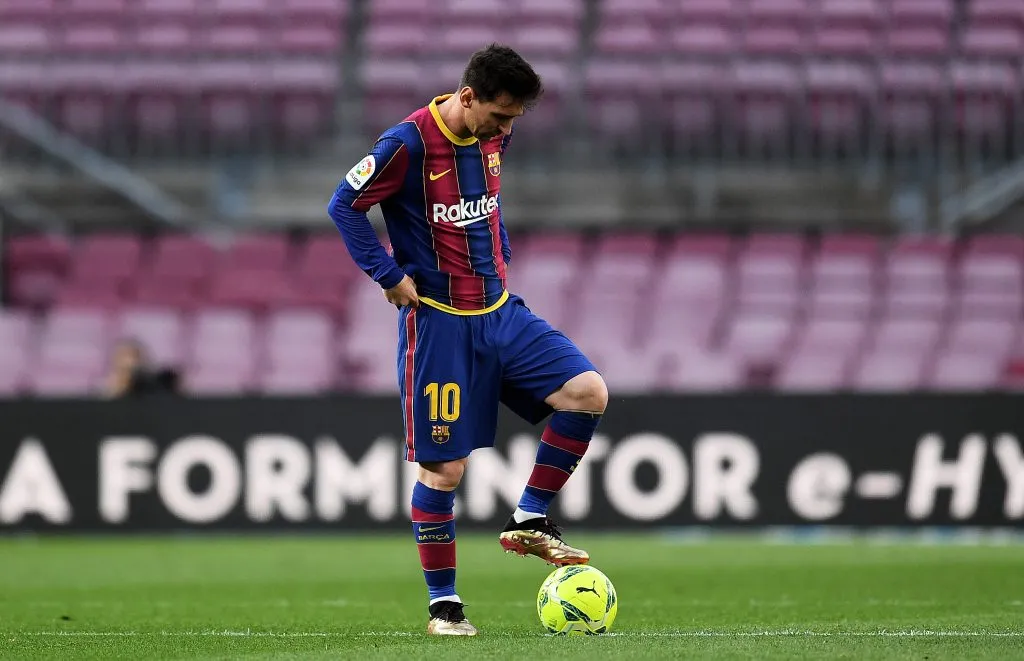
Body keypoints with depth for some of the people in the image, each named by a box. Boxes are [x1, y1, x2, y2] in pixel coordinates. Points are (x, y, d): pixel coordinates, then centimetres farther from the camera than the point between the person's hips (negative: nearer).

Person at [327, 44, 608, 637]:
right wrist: (390, 277, -12)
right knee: (445, 468, -3)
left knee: (589, 393, -11)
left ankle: (531, 522, 2)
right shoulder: (409, 143, -18)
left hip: (499, 311, 6)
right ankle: (443, 603, 11)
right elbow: (345, 205, -12)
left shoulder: (496, 135, 3)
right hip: (439, 323, -6)